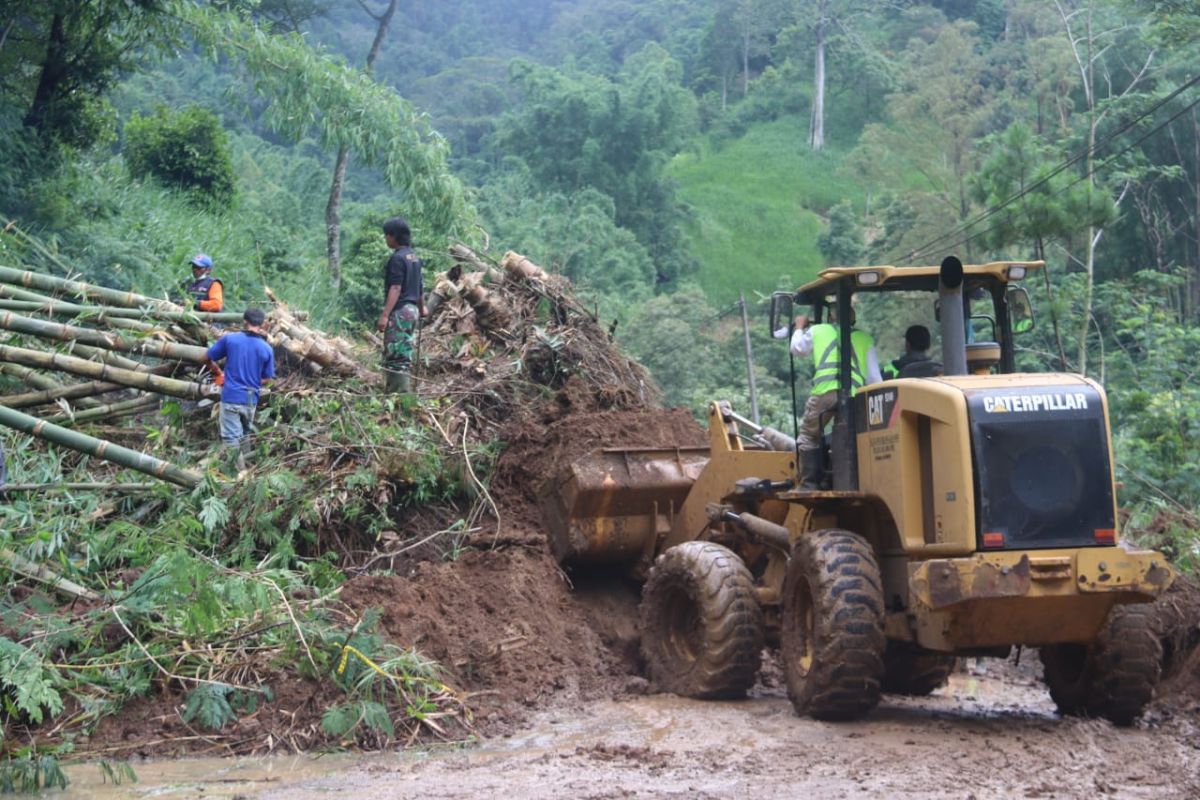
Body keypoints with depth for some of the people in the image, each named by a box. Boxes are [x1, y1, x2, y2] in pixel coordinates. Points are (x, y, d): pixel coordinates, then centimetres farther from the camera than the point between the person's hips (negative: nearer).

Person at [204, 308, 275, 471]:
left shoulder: (229, 339, -7)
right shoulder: (267, 349, -3)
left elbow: (208, 358, 4)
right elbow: (266, 379, 4)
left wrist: (218, 373, 22)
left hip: (231, 397, -3)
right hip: (251, 399, 3)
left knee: (231, 438, 1)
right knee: (245, 433, 23)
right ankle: (244, 463, 33)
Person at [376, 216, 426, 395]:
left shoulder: (398, 258, -13)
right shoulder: (413, 257, 14)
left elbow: (395, 288, -19)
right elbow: (420, 285, 22)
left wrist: (385, 314, -22)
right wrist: (422, 308, 37)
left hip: (400, 311, -10)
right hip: (412, 310, 10)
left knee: (396, 356, -9)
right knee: (405, 355, 14)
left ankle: (399, 393, -12)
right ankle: (405, 390, 18)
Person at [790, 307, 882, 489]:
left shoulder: (817, 331, 22)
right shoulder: (865, 338, 25)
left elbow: (797, 348, 40)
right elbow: (874, 377, 20)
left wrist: (799, 328, 57)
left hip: (824, 392, -1)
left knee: (809, 437, 11)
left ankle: (809, 485, 3)